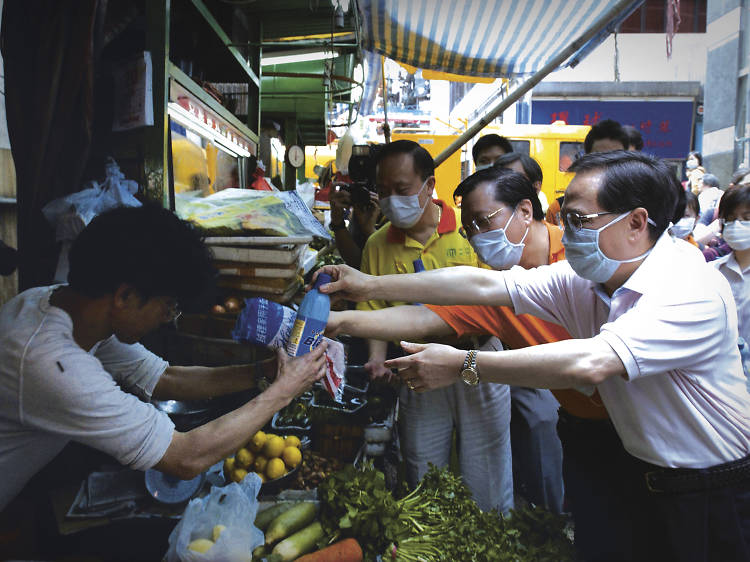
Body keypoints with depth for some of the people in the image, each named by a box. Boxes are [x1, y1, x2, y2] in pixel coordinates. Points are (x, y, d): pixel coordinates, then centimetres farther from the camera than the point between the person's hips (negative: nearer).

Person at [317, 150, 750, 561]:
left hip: (714, 493, -5)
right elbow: (485, 285, -7)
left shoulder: (693, 289, -28)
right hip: (645, 479, 6)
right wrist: (372, 286, -8)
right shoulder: (583, 279, -5)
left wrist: (463, 365, -36)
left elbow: (589, 363, -40)